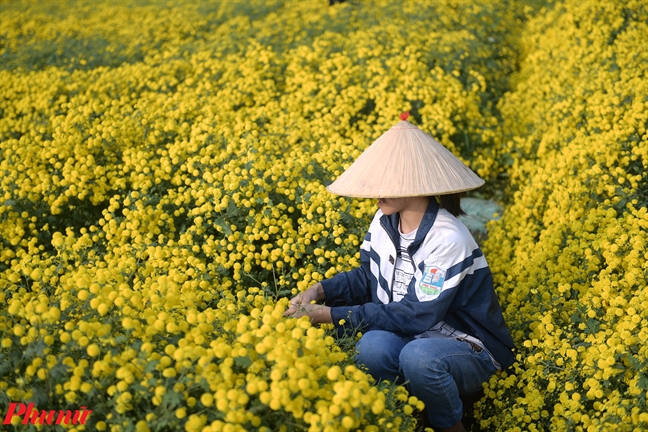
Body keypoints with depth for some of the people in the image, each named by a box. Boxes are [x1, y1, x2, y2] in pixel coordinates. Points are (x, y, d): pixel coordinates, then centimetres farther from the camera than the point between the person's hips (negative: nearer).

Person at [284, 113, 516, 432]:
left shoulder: (448, 239, -25)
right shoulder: (385, 222, -2)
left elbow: (416, 316, -26)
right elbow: (368, 278, 10)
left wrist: (332, 315, -28)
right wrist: (319, 291, -10)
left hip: (470, 350, -4)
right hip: (411, 338, 4)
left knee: (419, 356, -38)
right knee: (372, 345, -30)